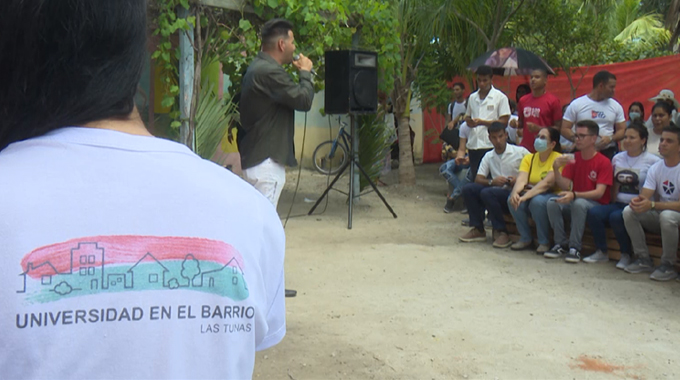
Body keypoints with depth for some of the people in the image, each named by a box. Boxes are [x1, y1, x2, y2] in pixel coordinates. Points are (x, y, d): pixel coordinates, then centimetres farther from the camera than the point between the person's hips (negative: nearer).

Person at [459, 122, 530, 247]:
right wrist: (492, 182, -16)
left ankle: (502, 233, -19)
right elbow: (478, 179, 5)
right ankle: (478, 230, -7)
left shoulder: (521, 152, -2)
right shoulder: (488, 156, 13)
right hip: (496, 191, 6)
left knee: (487, 193, -31)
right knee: (468, 189, -13)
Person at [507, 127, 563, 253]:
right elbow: (521, 179, -10)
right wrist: (515, 193, -34)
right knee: (512, 199, -24)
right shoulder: (529, 158, 6)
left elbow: (546, 183, -25)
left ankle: (544, 242, -16)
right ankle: (525, 238, -6)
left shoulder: (558, 159, -11)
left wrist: (525, 197, -37)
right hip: (531, 194, 5)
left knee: (537, 201, -36)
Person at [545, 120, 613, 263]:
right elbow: (565, 187, -1)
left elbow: (599, 192, -20)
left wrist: (574, 195, -34)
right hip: (574, 201, 5)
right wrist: (556, 169, -18)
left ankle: (574, 248, -27)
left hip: (597, 204, -5)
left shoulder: (604, 162, -11)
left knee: (579, 203, -37)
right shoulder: (573, 159, 5)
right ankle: (561, 244, -14)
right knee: (552, 202, -24)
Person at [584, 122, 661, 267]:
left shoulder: (653, 161, -3)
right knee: (593, 212, -21)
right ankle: (601, 252, -7)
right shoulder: (617, 158, 16)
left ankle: (626, 255, -11)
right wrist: (614, 200, 8)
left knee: (616, 217, -33)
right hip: (619, 204, 6)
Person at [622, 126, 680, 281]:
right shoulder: (655, 168, 2)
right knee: (628, 211, -16)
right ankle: (644, 260, -6)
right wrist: (637, 201, -31)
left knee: (667, 215, -38)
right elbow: (645, 196, -5)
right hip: (658, 216, 6)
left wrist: (652, 204, -37)